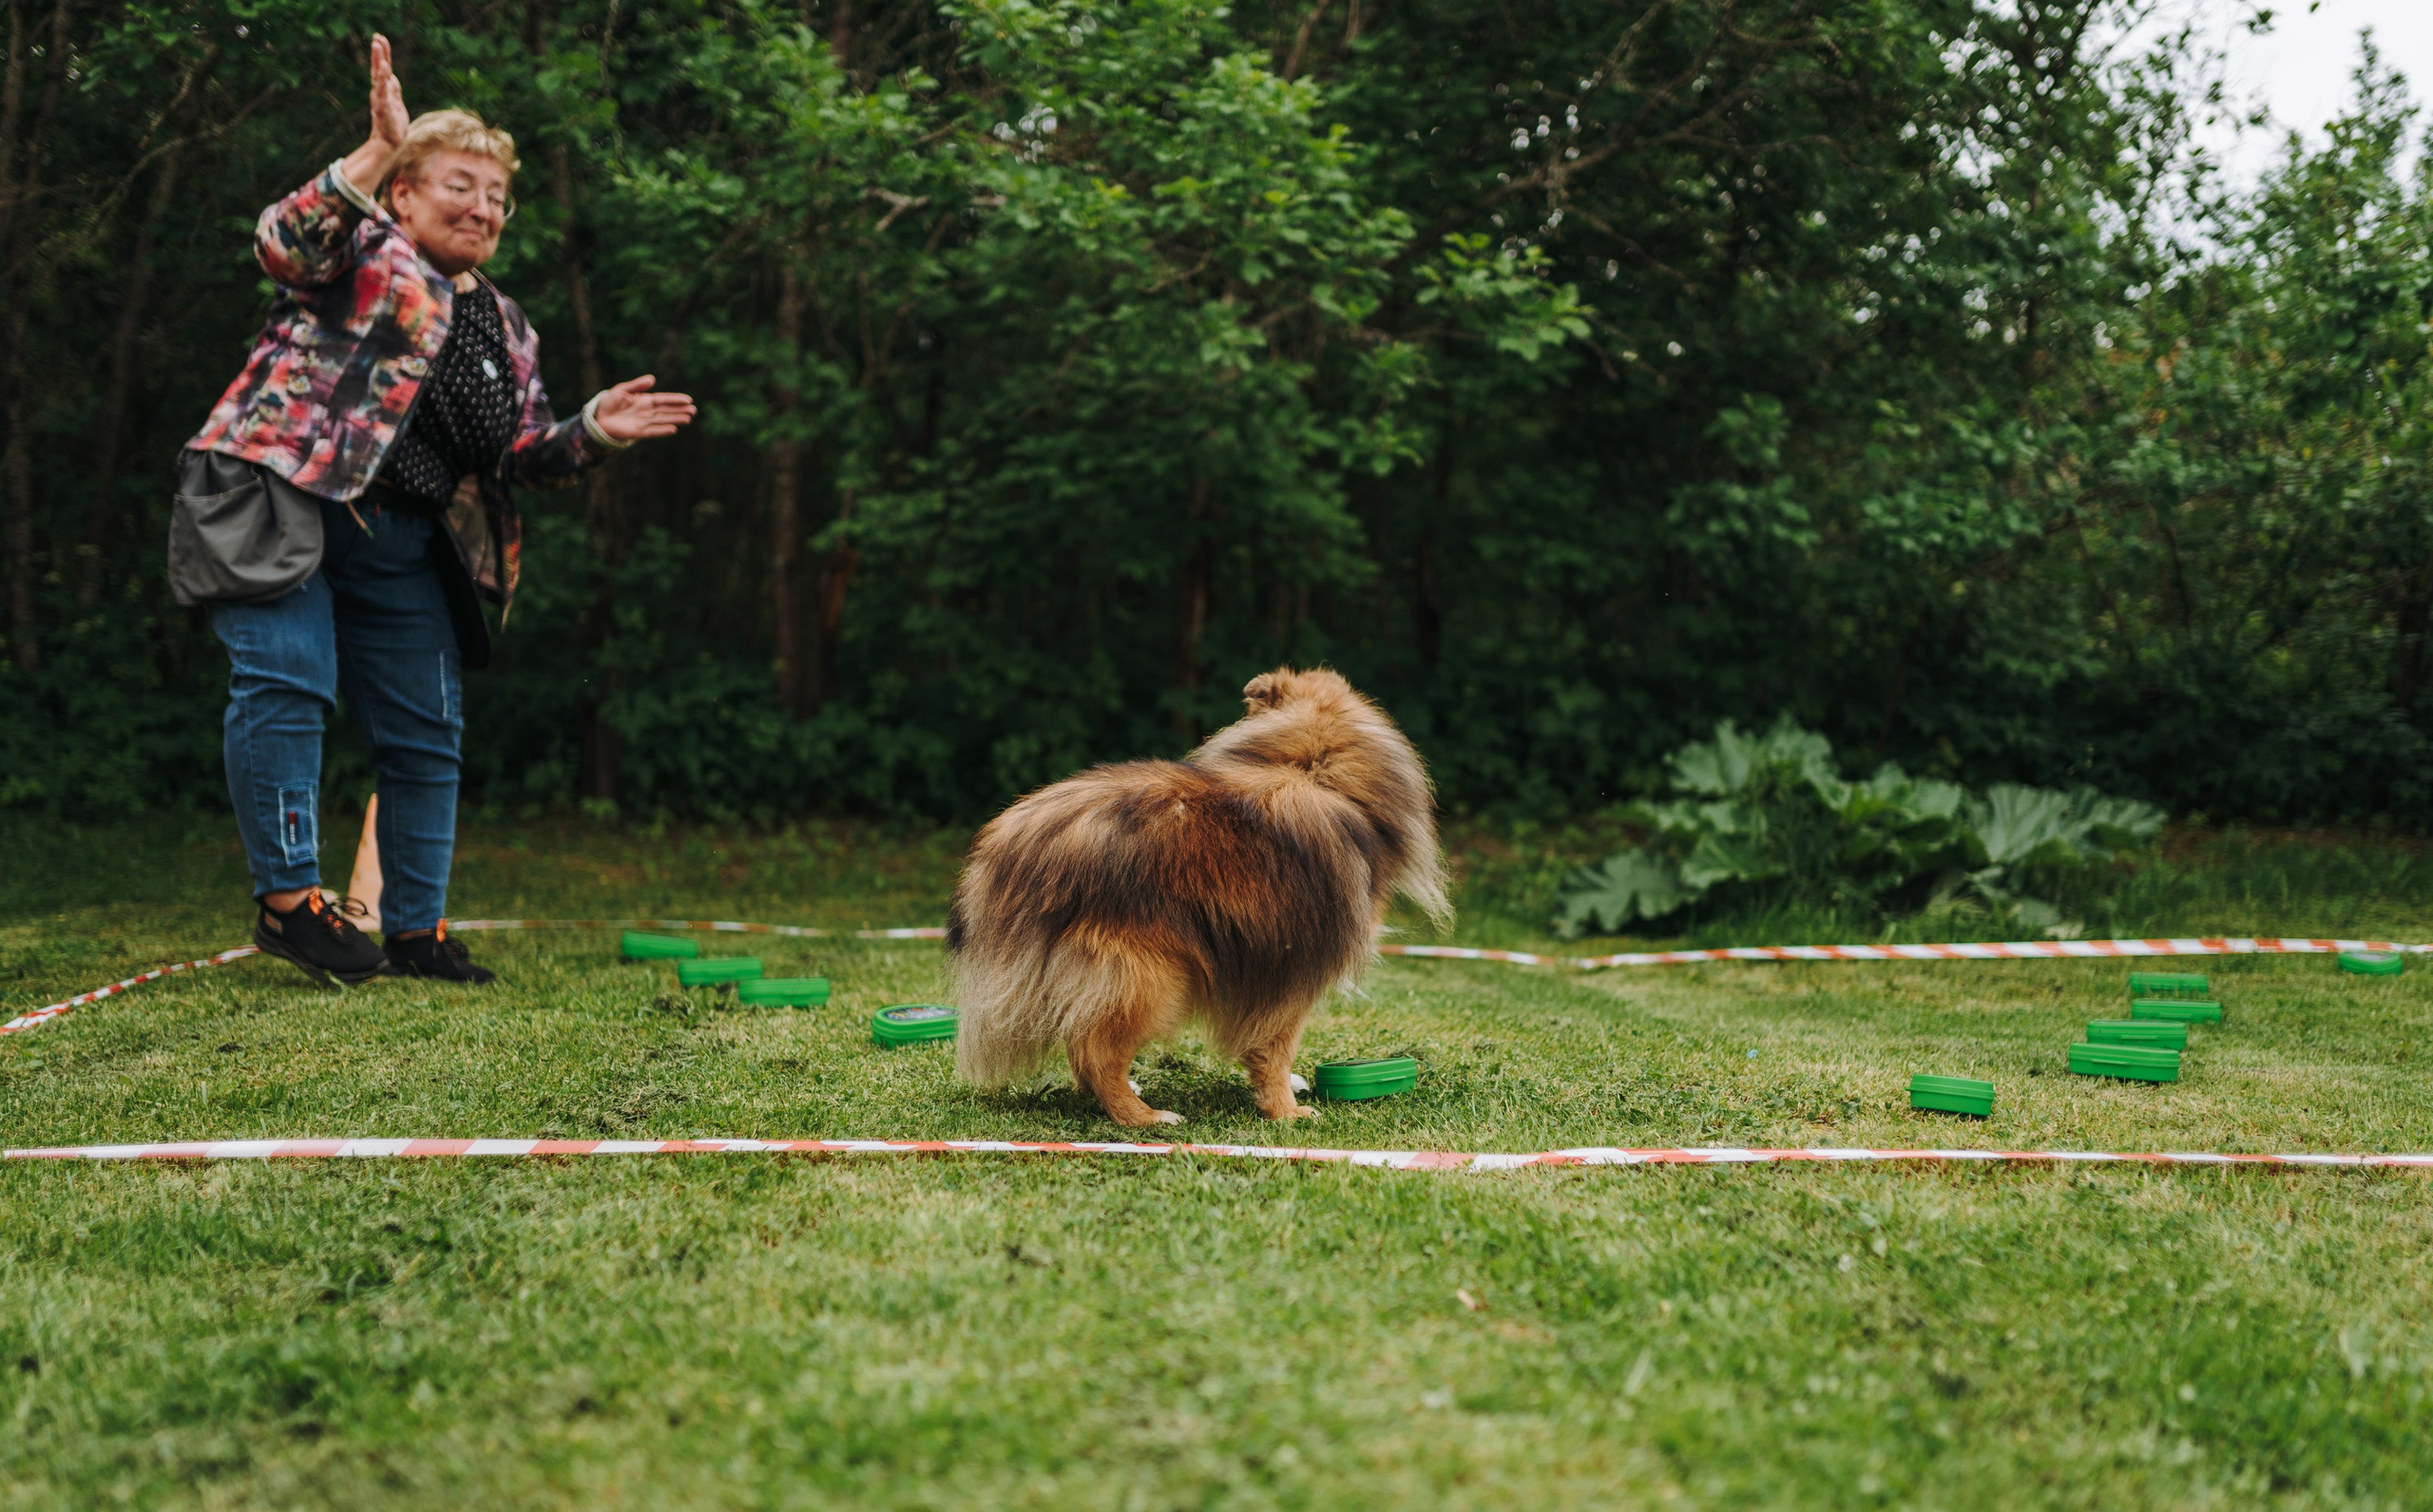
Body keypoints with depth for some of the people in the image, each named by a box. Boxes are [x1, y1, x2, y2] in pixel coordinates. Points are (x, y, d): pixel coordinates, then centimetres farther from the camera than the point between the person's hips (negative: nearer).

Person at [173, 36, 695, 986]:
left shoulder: (502, 328, 20)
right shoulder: (364, 249, 0)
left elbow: (523, 456, 19)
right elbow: (284, 242, -23)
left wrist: (594, 432, 1)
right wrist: (379, 151, -33)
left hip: (402, 545, 7)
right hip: (279, 502, -6)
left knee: (428, 730, 6)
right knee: (286, 681, -18)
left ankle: (416, 930, 17)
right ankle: (287, 897, -6)